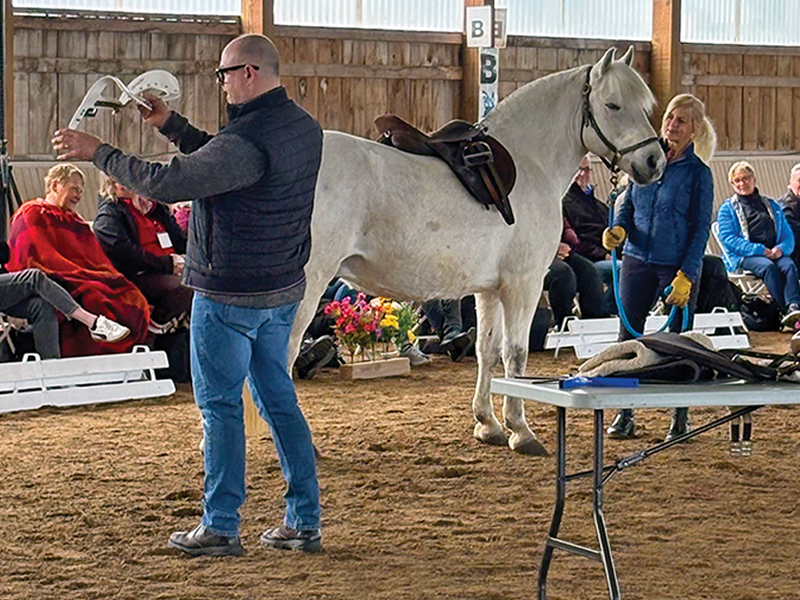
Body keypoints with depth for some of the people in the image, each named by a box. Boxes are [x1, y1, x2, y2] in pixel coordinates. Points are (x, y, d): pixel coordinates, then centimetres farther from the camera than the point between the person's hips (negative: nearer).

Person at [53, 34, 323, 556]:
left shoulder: (248, 139, -24)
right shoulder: (303, 127, 6)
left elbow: (168, 183, -25)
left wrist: (96, 152, -16)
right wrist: (170, 125, 19)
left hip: (229, 295, -9)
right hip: (284, 289, 9)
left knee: (220, 405, 2)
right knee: (279, 400, 15)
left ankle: (221, 527, 7)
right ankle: (305, 522, 16)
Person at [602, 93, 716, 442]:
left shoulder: (698, 172, -6)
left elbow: (701, 228, -6)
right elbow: (628, 202, 14)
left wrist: (686, 275, -13)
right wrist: (619, 228, -8)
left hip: (678, 266, -4)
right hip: (637, 260, 4)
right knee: (628, 336, 4)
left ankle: (680, 417, 16)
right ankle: (625, 415, 13)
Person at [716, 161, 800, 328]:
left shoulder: (772, 206, 25)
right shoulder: (727, 209, 13)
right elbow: (728, 239, -2)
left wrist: (781, 249, -8)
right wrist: (759, 250, -14)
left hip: (773, 254, 3)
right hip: (742, 258, -3)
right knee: (768, 266, -36)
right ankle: (786, 310, -45)